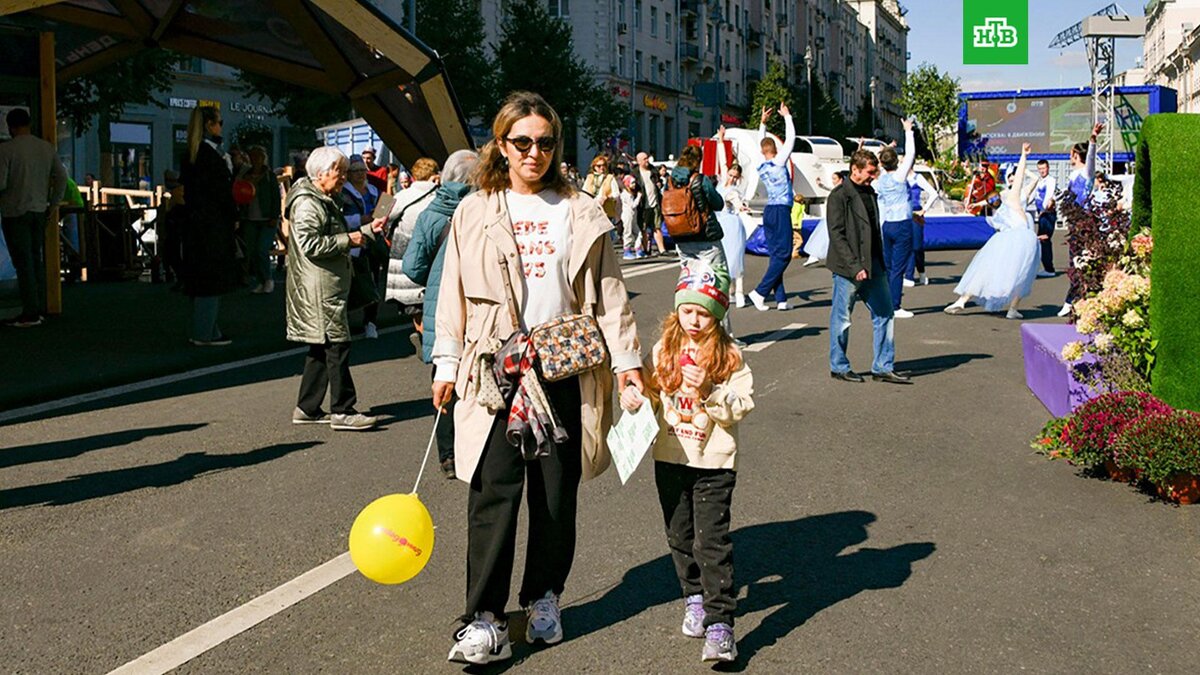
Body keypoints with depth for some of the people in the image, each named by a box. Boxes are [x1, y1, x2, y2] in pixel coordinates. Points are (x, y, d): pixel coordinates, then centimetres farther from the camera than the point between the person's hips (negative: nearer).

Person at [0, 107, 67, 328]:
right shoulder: (47, 148, 5)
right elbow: (62, 177, 8)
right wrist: (53, 203, 16)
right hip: (39, 211, 5)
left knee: (23, 262, -3)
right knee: (37, 260, 11)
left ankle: (30, 313, -3)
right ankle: (39, 309, 14)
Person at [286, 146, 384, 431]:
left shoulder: (326, 201, 20)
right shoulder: (307, 203, -14)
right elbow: (310, 244, -23)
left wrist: (368, 229, 18)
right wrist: (348, 240, -17)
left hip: (330, 286, 11)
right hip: (319, 289, -11)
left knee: (321, 348, 12)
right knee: (337, 345, -9)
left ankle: (307, 409, 18)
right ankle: (342, 411, -5)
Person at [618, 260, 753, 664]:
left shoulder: (729, 356, -6)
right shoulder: (662, 352, 4)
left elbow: (742, 407, -11)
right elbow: (651, 395, 10)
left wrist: (709, 392, -25)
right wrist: (634, 399, -12)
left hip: (714, 463, -4)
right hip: (670, 460, 4)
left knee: (712, 542, -7)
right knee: (680, 536, 15)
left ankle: (720, 623, -4)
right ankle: (695, 596, 37)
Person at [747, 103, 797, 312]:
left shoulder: (761, 168, 10)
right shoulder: (779, 163, -7)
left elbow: (762, 144, 27)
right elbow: (790, 139, -2)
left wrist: (762, 123, 31)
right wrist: (787, 116, 8)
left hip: (769, 211, 8)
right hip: (781, 210, -8)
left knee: (775, 253, 6)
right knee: (783, 254, -7)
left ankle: (780, 298, 4)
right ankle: (760, 292, -14)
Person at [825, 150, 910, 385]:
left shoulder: (870, 193, 13)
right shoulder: (839, 196, -10)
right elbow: (837, 235, -15)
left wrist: (880, 264, 14)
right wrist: (854, 266, -20)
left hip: (873, 267, 8)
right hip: (848, 268, -8)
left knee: (884, 313, 7)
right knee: (842, 319, 4)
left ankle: (883, 367, 14)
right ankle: (839, 367, 17)